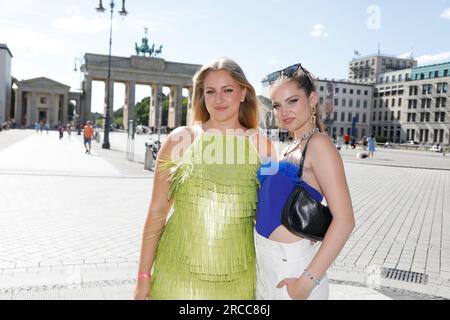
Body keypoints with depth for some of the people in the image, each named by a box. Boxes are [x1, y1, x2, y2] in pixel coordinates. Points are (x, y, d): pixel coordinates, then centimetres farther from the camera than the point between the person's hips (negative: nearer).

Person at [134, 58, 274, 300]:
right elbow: (157, 211, -2)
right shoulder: (180, 139, -5)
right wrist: (143, 276, 0)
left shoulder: (261, 146, -1)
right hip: (177, 274, -1)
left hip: (237, 280, 1)